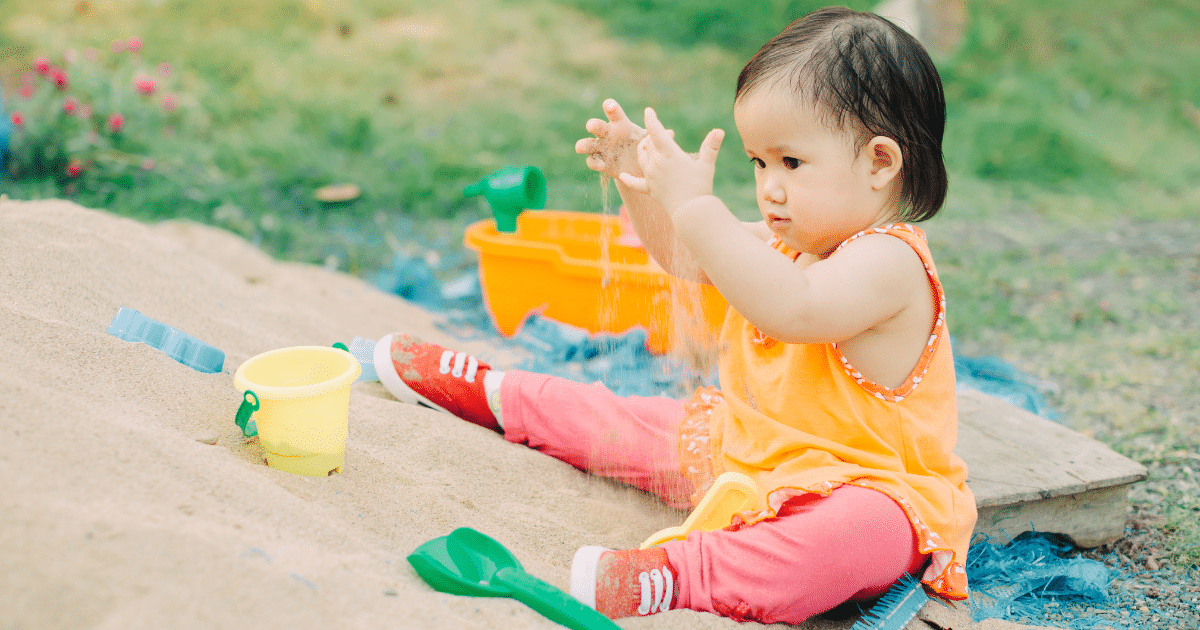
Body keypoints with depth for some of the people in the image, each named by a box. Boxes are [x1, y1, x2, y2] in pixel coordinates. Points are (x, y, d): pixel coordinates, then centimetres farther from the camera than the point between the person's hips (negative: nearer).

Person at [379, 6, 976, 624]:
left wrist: (695, 204, -44)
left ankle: (680, 576, -57)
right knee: (633, 423, 17)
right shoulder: (789, 240, 3)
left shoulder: (887, 262, -25)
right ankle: (493, 394, 34)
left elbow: (793, 309, -44)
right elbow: (685, 256, 15)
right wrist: (638, 182, -3)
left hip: (860, 487, -8)